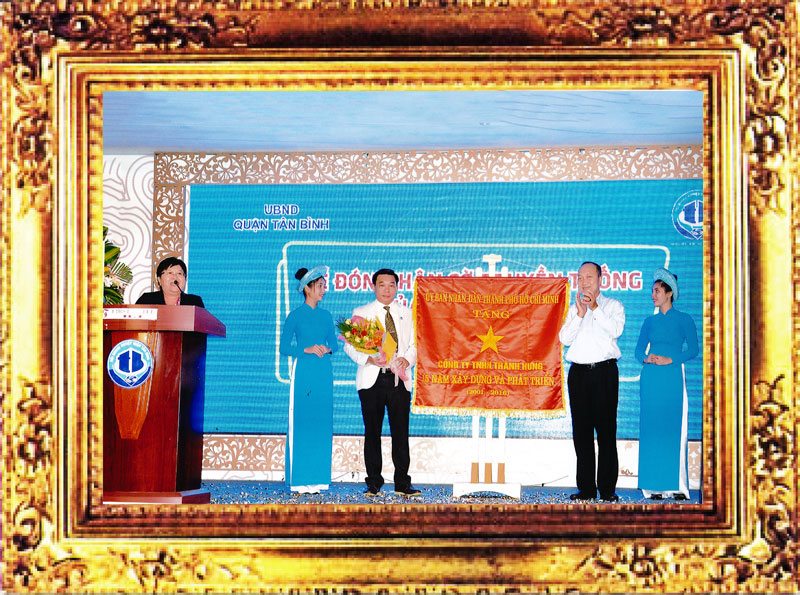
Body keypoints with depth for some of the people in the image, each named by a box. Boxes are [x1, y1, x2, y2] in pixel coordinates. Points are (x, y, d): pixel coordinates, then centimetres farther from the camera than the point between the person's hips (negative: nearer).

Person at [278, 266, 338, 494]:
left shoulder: (326, 316, 13)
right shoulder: (295, 315, 0)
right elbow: (284, 348, -3)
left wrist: (327, 349, -4)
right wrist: (307, 349, -14)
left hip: (324, 373, 5)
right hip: (303, 372, -5)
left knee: (322, 424, 3)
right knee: (301, 423, -5)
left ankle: (318, 477, 9)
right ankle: (299, 479, -1)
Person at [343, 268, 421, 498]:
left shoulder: (406, 314, 14)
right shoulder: (361, 313, 7)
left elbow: (415, 343, 13)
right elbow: (349, 345, 3)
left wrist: (408, 359, -8)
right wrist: (368, 359, -14)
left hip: (399, 380, 2)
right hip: (372, 379, -1)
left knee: (401, 433, -1)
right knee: (372, 433, 1)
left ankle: (402, 484, 5)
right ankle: (374, 485, 9)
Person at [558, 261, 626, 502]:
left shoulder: (613, 305, 9)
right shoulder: (574, 308, 19)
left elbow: (615, 330, -10)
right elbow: (564, 338, 5)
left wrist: (595, 308, -11)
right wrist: (580, 313, -5)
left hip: (604, 372, -4)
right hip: (578, 373, 4)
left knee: (606, 430, -6)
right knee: (581, 431, 3)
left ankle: (607, 488, -4)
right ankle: (586, 487, 7)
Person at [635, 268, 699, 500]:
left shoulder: (684, 320, 4)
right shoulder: (650, 321, 14)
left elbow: (692, 349, -3)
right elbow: (639, 350, 11)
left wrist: (669, 359, -15)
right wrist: (646, 358, -11)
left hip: (673, 378, -3)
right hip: (650, 379, 3)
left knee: (674, 429, -5)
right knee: (651, 430, 0)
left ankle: (677, 484, -1)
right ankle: (655, 486, 3)